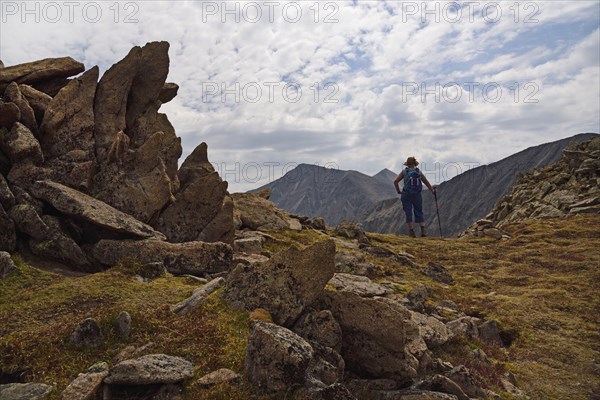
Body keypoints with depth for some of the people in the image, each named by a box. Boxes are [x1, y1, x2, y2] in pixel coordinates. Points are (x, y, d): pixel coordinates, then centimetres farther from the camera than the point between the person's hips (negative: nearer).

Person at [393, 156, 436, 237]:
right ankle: (423, 230, -1)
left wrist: (398, 191, 9)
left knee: (408, 213, 2)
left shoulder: (404, 171, 2)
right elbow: (427, 182, 15)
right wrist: (432, 190, 28)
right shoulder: (419, 172, 8)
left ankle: (411, 231, -2)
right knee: (419, 213, 10)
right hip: (417, 195, 2)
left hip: (406, 196, -2)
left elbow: (395, 181, -3)